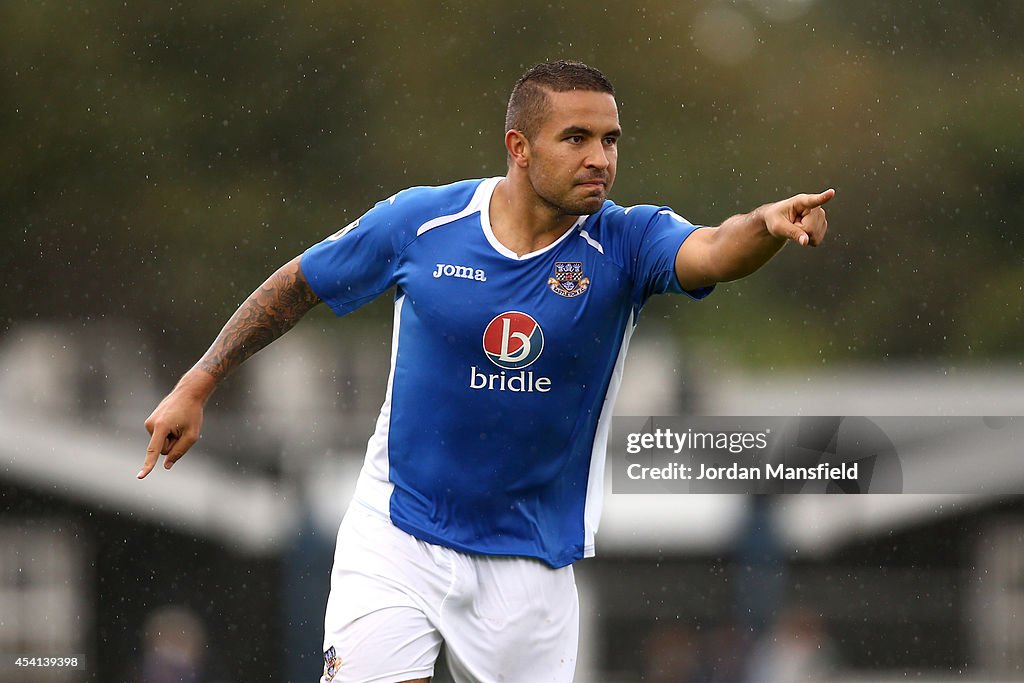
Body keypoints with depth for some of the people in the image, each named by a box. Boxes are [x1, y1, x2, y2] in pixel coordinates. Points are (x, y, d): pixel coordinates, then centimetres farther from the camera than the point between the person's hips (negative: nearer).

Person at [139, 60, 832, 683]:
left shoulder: (625, 242, -10)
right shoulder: (418, 221, -8)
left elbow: (711, 251, -32)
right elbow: (298, 285, 7)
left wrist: (767, 224, -54)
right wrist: (197, 385, 10)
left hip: (529, 564, 1)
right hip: (397, 536, -1)